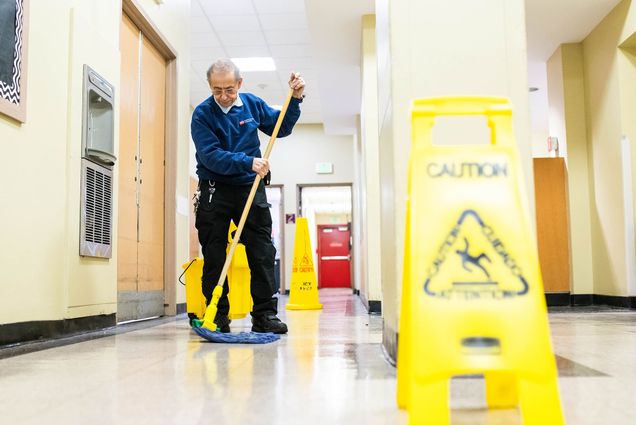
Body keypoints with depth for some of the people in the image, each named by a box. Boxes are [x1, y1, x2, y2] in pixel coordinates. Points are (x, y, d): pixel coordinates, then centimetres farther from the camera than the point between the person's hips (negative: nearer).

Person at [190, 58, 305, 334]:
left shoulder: (253, 104, 4)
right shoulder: (202, 114, -9)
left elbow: (281, 127, 19)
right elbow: (210, 155, -20)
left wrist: (295, 99, 6)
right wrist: (247, 162, -30)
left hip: (250, 188, 3)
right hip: (215, 190, -3)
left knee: (262, 252, -1)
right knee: (214, 256, 0)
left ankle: (265, 314, 5)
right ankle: (217, 316, 9)